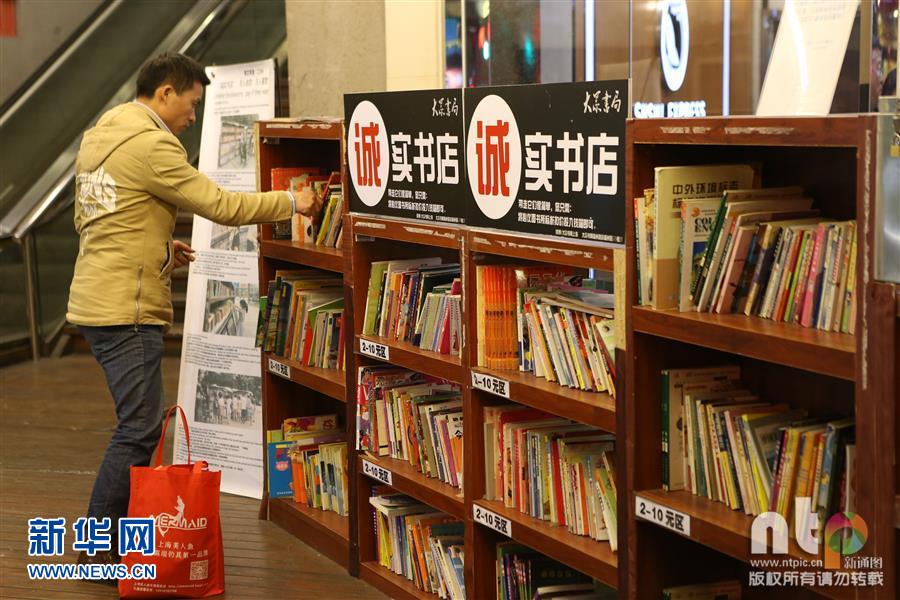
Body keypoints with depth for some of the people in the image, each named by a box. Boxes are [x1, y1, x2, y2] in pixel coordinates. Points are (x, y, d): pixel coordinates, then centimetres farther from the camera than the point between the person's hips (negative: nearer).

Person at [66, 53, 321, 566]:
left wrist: (158, 246, 16)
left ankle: (112, 535, 23)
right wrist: (291, 203, -6)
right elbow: (219, 205, -15)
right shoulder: (150, 144, -16)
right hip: (127, 308, -10)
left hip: (97, 301, 10)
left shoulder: (99, 135, 16)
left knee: (139, 423, 16)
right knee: (140, 429, -6)